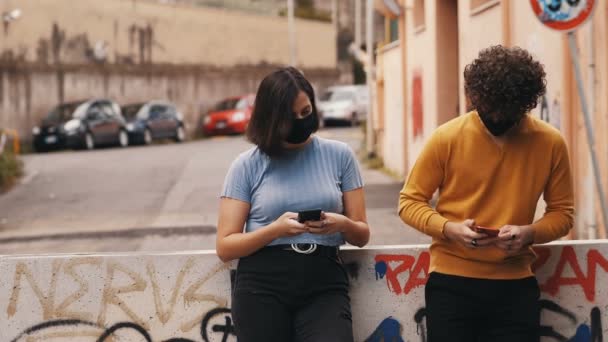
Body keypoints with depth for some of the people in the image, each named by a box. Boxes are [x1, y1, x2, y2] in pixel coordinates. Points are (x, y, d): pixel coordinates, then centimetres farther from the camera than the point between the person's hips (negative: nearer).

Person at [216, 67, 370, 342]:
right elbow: (225, 246, -1)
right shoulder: (247, 165, 3)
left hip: (324, 283, 0)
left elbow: (362, 235, 11)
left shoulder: (339, 155, 7)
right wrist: (276, 230, -16)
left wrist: (343, 224, -12)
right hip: (262, 285, 0)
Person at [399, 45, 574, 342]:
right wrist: (449, 228, -18)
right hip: (452, 283, -1)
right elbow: (409, 202, 0)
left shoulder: (550, 142, -2)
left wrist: (530, 233, -15)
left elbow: (562, 212, 6)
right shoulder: (446, 138, -6)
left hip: (515, 285, 1)